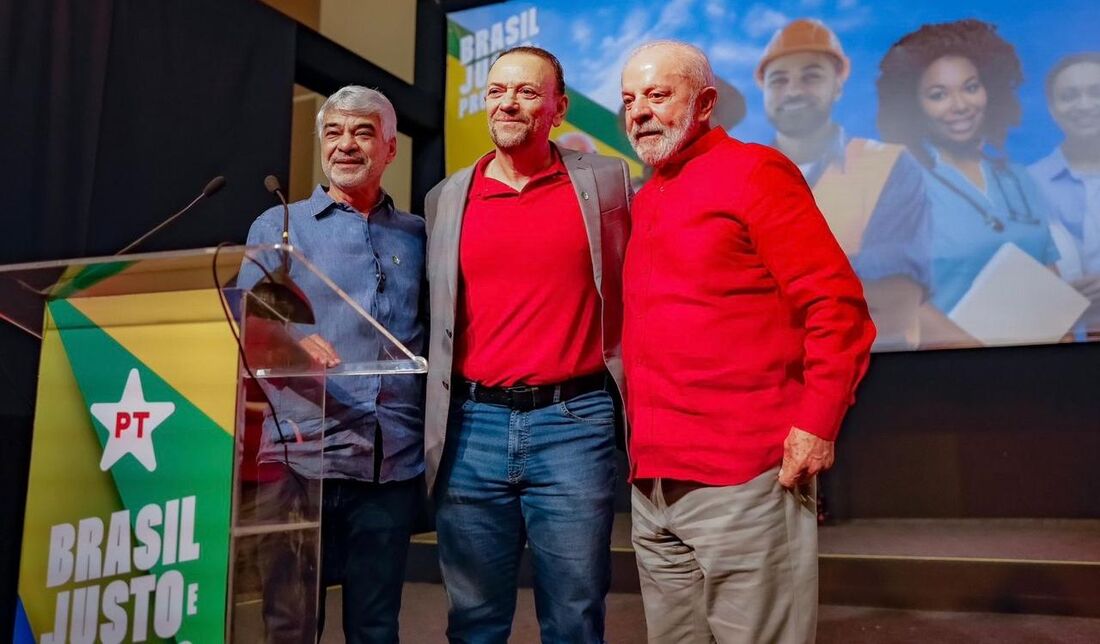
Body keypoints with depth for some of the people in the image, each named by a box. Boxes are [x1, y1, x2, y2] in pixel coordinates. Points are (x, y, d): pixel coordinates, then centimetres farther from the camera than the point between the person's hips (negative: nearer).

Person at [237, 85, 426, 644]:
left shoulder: (417, 236, 14)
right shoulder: (278, 227, 8)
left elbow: (436, 339, 14)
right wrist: (289, 345, -22)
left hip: (394, 465, 2)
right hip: (302, 456, -2)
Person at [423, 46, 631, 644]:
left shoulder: (607, 181, 4)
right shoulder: (445, 199, 9)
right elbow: (432, 312, 16)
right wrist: (433, 422, 11)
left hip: (574, 422, -2)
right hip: (471, 427, 2)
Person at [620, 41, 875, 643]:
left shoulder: (754, 170, -5)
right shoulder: (644, 201, 16)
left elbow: (836, 303, -11)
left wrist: (817, 423, -16)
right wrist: (642, 444, 15)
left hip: (741, 476, -7)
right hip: (651, 479, 8)